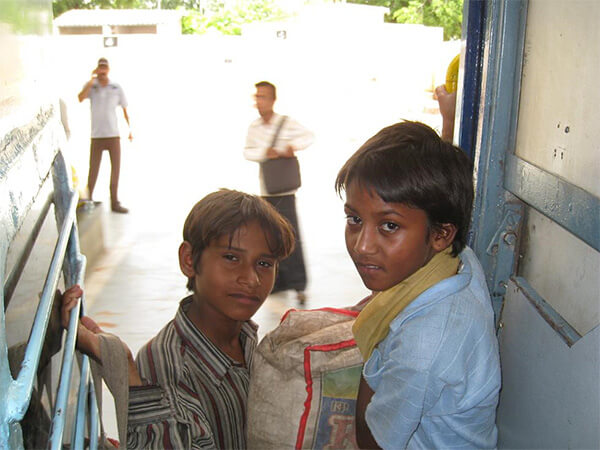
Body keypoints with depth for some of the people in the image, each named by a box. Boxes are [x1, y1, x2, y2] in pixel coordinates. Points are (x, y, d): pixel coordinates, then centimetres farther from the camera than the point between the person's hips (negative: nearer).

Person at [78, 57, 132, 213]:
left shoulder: (117, 88, 6)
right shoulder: (91, 86, 3)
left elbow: (124, 108, 13)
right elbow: (80, 98, -16)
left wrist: (130, 128, 8)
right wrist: (92, 79, -15)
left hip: (113, 134, 1)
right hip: (96, 135, -1)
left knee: (116, 168, 2)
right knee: (93, 169, 2)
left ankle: (115, 202, 10)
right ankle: (88, 200, 16)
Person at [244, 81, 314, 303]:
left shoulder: (286, 123, -6)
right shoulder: (254, 126, 7)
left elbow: (309, 135, -9)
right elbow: (247, 151, 5)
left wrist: (292, 146, -25)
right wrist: (264, 153, -13)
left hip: (285, 189, -5)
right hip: (265, 191, 5)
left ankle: (298, 285, 2)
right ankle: (277, 282, 23)